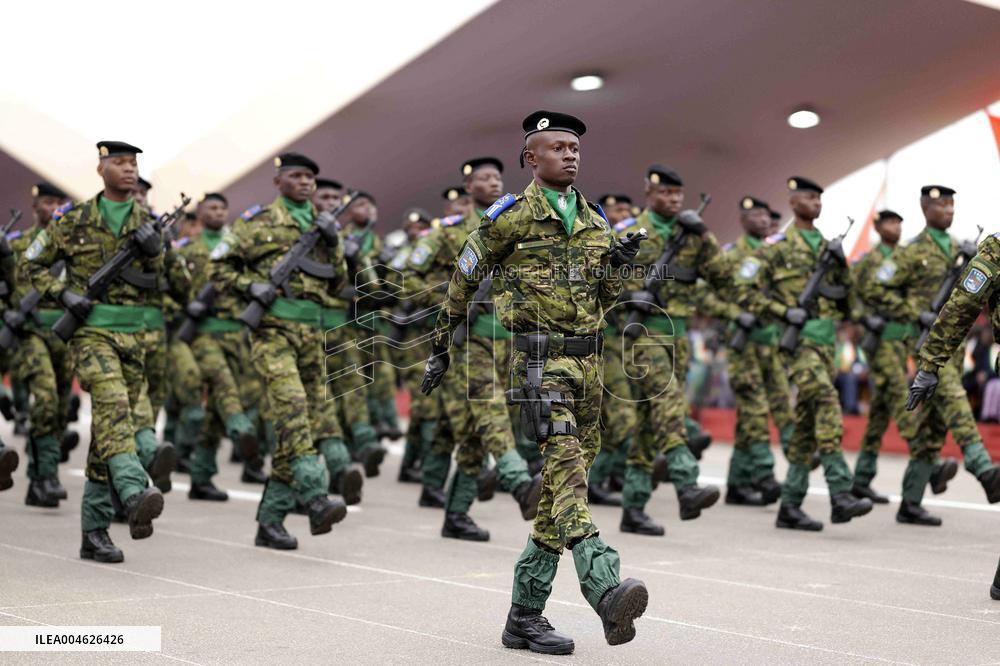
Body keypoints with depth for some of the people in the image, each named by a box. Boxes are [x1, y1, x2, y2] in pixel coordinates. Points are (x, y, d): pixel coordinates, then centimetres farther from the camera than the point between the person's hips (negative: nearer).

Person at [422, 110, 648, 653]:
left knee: (560, 484, 6)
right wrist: (441, 349, 11)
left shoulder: (594, 221, 17)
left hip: (587, 359, 7)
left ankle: (524, 615, 14)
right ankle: (606, 592, -40)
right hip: (539, 358, -7)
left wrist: (616, 268, 0)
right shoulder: (510, 216, -1)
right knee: (566, 466, -24)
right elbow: (463, 282, 6)